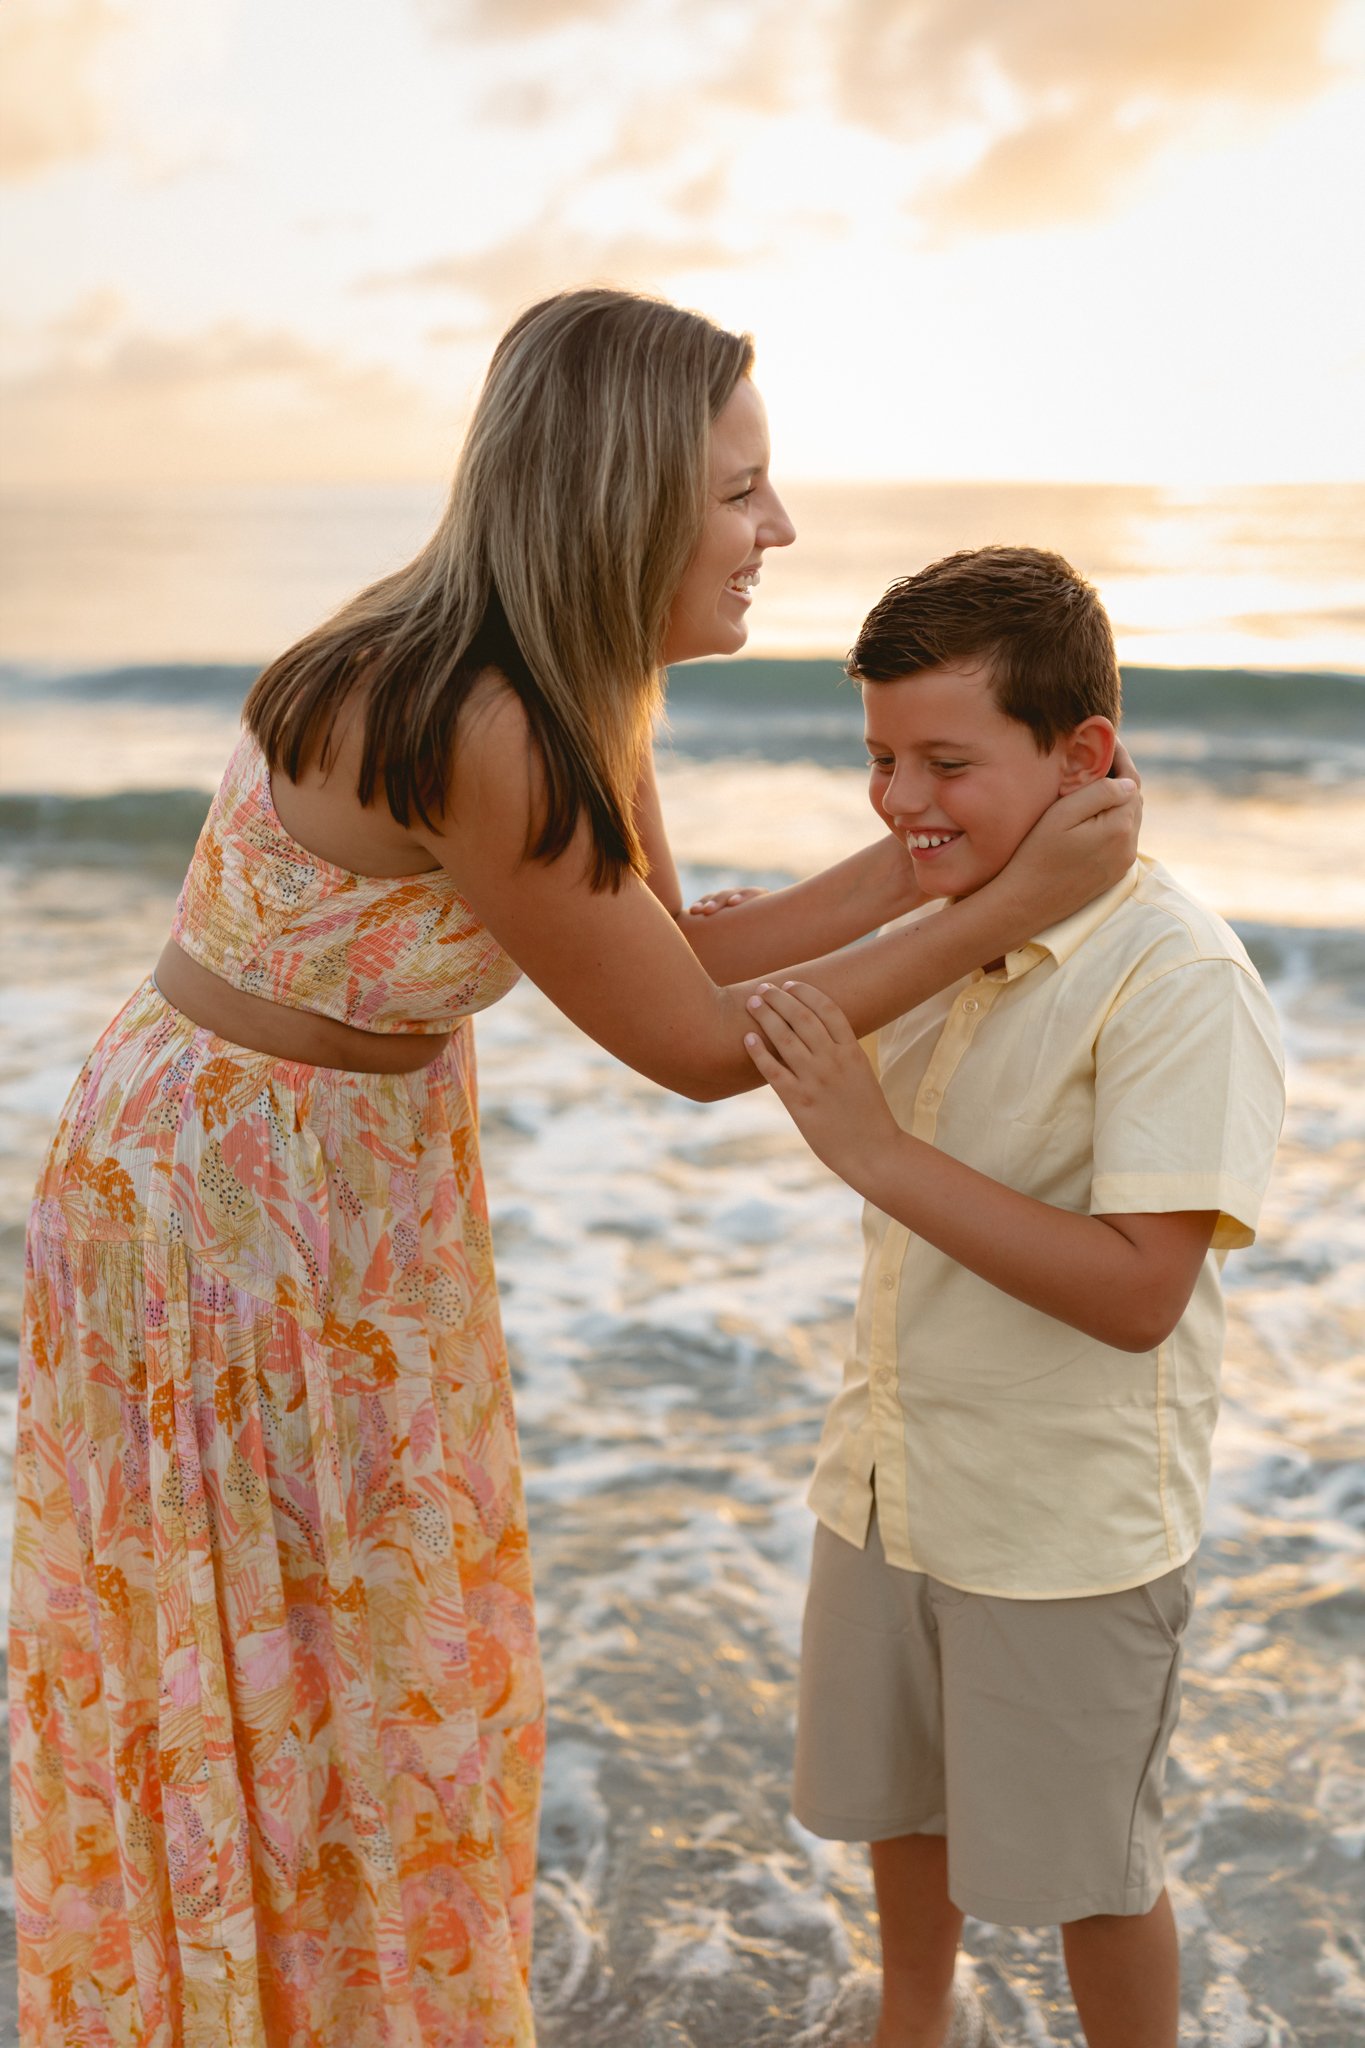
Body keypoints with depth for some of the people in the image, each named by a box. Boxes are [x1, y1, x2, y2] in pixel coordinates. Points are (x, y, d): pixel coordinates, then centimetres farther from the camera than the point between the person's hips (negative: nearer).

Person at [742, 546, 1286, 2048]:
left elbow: (1137, 1290, -29)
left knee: (1086, 1867, 14)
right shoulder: (936, 928, 0)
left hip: (1068, 1525, -7)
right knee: (897, 1798, 26)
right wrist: (776, 969, 3)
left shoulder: (1176, 976, -24)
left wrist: (878, 1150, -32)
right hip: (890, 1475, 7)